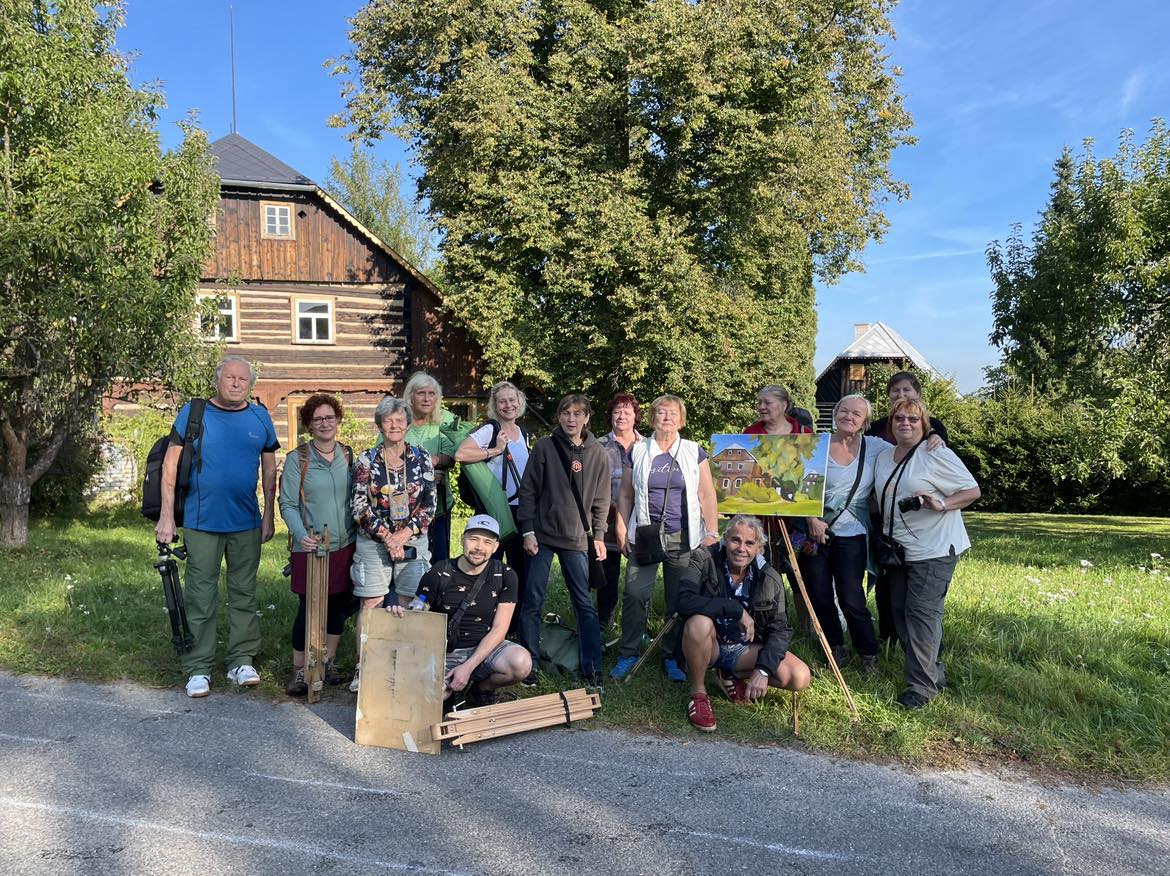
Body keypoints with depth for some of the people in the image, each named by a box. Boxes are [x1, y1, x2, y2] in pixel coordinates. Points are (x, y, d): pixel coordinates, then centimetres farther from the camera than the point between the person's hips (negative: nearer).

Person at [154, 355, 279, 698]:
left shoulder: (260, 418, 5)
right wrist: (166, 515, -6)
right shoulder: (193, 413, -2)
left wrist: (269, 513, 7)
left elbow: (269, 467, 11)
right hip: (201, 522, -2)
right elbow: (171, 463, -2)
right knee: (200, 596, 4)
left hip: (247, 523, 3)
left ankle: (242, 661, 21)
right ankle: (198, 669, 13)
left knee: (244, 593, 10)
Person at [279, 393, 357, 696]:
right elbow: (288, 504, -8)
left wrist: (360, 534, 3)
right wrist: (301, 534, -22)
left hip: (345, 545, 4)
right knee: (309, 607, 0)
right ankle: (299, 669, 16)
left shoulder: (349, 456, 6)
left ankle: (328, 660, 28)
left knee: (341, 604, 10)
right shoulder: (297, 459, -6)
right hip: (310, 547, -4)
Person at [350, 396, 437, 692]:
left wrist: (406, 533, -10)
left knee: (409, 606, 4)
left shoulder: (422, 458, 4)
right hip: (373, 542, -1)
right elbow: (360, 506, -3)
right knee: (371, 605, -2)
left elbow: (430, 504, 1)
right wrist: (386, 537, -11)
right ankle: (362, 667, 6)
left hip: (413, 542, 1)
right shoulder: (367, 460, 0)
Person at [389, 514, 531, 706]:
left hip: (485, 648, 1)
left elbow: (499, 629, -6)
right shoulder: (439, 573, -5)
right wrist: (399, 612, -28)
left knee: (521, 663, -31)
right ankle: (454, 686, 7)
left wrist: (468, 667, -16)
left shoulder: (505, 577, -4)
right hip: (445, 653, -1)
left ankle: (481, 689, 3)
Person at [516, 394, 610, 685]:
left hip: (577, 539, 2)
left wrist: (599, 535, 6)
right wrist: (528, 531, -5)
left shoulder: (597, 453, 5)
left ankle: (592, 666, 11)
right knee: (532, 603, 2)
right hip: (542, 536, -1)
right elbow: (528, 490, -1)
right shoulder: (544, 447, -1)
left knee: (585, 604, 4)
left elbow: (601, 499, 10)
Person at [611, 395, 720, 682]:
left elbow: (707, 495, 4)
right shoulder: (638, 452, 9)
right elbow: (626, 495, 11)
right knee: (634, 594, -7)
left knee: (680, 600, 3)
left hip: (683, 539, 0)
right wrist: (621, 529, 5)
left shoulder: (694, 452, 6)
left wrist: (712, 532, -3)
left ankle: (673, 657, 18)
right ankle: (628, 654, 8)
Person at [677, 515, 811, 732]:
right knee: (699, 622, -37)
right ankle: (698, 694, -12)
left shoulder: (769, 579, -9)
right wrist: (737, 610, -33)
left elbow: (780, 629, -8)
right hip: (710, 645, -3)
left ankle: (734, 676, 8)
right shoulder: (704, 560, -18)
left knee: (800, 678, -17)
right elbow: (684, 602, -33)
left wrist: (763, 669, -23)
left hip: (745, 649, 3)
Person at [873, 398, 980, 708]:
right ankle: (933, 672, 24)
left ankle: (922, 686, -5)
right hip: (899, 550, 8)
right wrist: (882, 537, 12)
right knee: (901, 611, 10)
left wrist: (941, 505, -23)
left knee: (922, 612, -11)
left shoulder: (937, 455, -9)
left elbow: (972, 490, -8)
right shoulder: (884, 456, 13)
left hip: (934, 549, -8)